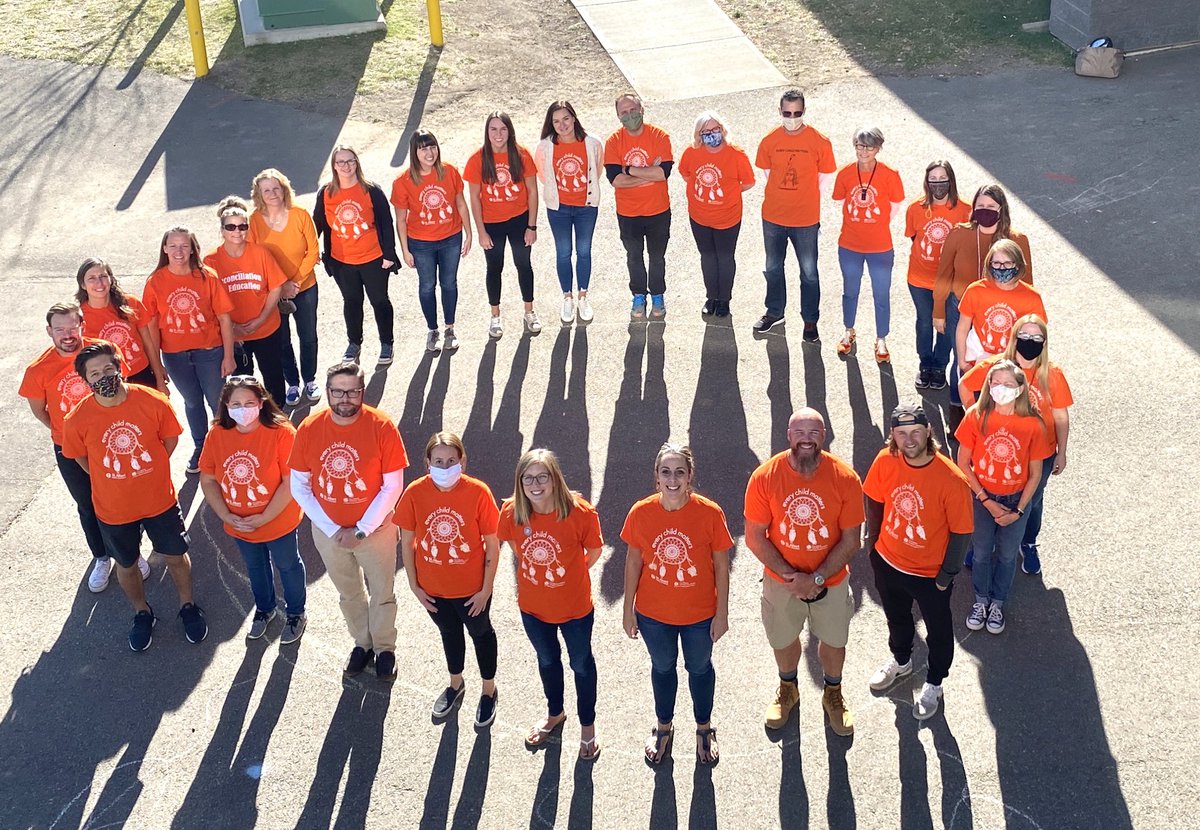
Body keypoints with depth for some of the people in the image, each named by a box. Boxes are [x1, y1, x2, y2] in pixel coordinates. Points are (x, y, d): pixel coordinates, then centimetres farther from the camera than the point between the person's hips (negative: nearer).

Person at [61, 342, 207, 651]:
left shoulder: (153, 401, -21)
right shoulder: (77, 420, -19)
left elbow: (170, 439, -3)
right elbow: (81, 458, 0)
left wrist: (148, 472, 6)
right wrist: (115, 481, 7)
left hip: (159, 499, 0)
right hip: (114, 509, 0)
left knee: (176, 556, 17)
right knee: (127, 565, 21)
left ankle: (188, 606, 45)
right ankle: (143, 613, 48)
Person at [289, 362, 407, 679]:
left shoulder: (382, 427, -20)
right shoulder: (309, 429, -14)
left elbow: (392, 487, -16)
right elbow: (299, 488, -7)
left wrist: (361, 531, -17)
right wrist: (334, 530, -13)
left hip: (376, 529, -2)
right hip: (328, 531, 2)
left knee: (382, 593, 17)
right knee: (348, 593, 23)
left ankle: (384, 648, 42)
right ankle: (362, 644, 47)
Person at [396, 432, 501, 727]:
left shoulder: (478, 492, -24)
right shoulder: (415, 493, -18)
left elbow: (492, 545, -15)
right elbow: (407, 543, -6)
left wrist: (486, 589, -12)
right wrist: (414, 586, -2)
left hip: (472, 587, -2)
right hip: (433, 588, 3)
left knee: (481, 634, 22)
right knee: (449, 633, 27)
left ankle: (488, 689, 46)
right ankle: (455, 684, 53)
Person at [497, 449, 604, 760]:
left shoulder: (579, 512, -28)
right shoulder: (512, 512, -19)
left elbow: (594, 551, -10)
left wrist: (569, 573, 1)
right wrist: (535, 572, 6)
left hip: (574, 606, -3)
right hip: (532, 605, 3)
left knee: (581, 663, 20)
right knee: (547, 659, 27)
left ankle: (587, 724, 45)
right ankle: (555, 714, 54)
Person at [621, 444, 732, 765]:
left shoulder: (710, 513, -21)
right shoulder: (641, 513, -17)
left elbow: (721, 565, -11)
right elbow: (633, 561, -5)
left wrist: (722, 613, -7)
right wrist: (628, 610, 0)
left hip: (700, 612, -1)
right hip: (653, 613, 1)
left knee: (699, 667, 23)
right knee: (662, 667, 24)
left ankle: (704, 728, 49)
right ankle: (663, 727, 50)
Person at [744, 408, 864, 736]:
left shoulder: (845, 478, -20)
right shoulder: (765, 477, -20)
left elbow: (851, 540, -13)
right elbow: (755, 537, -14)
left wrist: (816, 578, -20)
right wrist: (789, 576, -20)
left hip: (830, 579, 0)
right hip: (780, 579, 0)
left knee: (833, 640, 21)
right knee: (783, 639, 22)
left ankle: (833, 693, 51)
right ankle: (787, 688, 53)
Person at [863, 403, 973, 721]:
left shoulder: (951, 479, -31)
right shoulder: (885, 461, -19)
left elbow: (961, 532, -20)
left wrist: (946, 575, -12)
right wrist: (873, 541, 8)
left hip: (930, 574, -4)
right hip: (888, 563, 4)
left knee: (938, 630, 22)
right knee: (896, 617, 30)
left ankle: (934, 684, 48)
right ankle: (901, 661, 60)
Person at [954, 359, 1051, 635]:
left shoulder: (1032, 425, -18)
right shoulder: (976, 417, -17)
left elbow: (1035, 474, -7)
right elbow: (963, 463, -10)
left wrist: (1018, 511, -10)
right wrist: (987, 501, -13)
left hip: (1016, 500, 0)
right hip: (982, 499, 0)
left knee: (1007, 555, 18)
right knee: (981, 552, 17)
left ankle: (997, 603, 41)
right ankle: (980, 600, 41)